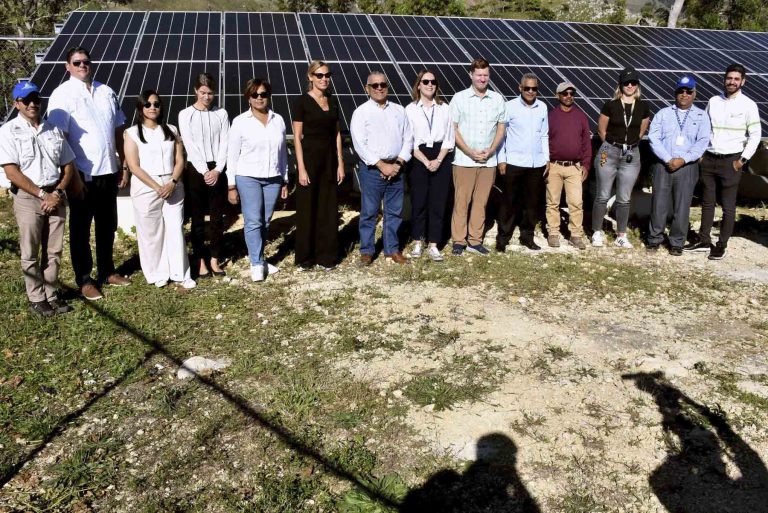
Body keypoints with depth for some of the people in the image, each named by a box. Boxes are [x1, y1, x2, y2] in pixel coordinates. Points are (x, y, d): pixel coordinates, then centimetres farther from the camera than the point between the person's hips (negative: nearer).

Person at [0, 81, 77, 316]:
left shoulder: (53, 130, 10)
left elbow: (68, 165, 10)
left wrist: (58, 193, -5)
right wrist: (42, 194, -14)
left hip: (56, 196, 4)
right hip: (28, 198, -4)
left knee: (54, 251, 8)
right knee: (30, 253, 4)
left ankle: (51, 295, 19)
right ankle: (36, 299, 15)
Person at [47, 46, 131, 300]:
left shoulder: (106, 91, 9)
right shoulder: (62, 95, -6)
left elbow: (118, 129, 13)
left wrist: (124, 165, 10)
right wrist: (73, 175, -16)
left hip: (108, 171, 5)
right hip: (83, 174, -5)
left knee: (107, 226, 16)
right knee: (81, 229, 8)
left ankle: (107, 272, 32)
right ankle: (84, 279, 20)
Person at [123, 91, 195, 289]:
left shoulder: (171, 130, 10)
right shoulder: (132, 133, -1)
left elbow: (180, 160, 5)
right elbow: (133, 166, -8)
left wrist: (172, 182, -12)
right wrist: (157, 187, -15)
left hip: (172, 187, 2)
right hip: (146, 189, -2)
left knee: (176, 230, 3)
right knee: (151, 233, 5)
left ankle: (181, 274, 11)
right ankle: (157, 274, 18)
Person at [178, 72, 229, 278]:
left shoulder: (221, 114, 6)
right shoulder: (185, 115, 1)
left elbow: (224, 144, 1)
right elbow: (190, 146, -6)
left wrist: (217, 170, -11)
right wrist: (204, 171, -14)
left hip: (217, 171, 2)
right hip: (196, 170, -2)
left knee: (217, 217, 5)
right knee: (197, 218, 4)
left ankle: (215, 259, 16)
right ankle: (201, 261, 12)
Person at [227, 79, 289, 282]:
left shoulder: (278, 120, 6)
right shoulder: (240, 122, -2)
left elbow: (283, 152, 12)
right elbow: (233, 155, -1)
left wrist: (285, 180, 12)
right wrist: (231, 186, -4)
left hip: (273, 179, 3)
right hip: (248, 178, -3)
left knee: (265, 221, 8)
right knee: (253, 221, -7)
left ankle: (258, 258, 20)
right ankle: (257, 263, 0)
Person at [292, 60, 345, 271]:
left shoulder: (332, 101, 10)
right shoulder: (303, 101, -6)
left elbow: (337, 134, 11)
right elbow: (297, 137, -9)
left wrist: (340, 163, 6)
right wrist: (301, 168, -14)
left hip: (329, 159, 5)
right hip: (310, 157, -5)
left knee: (328, 209, 8)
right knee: (307, 210, 3)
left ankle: (326, 256, 17)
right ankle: (305, 257, 14)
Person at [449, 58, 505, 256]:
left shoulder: (497, 99, 7)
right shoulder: (459, 98, 0)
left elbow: (501, 127, 11)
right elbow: (453, 129, -2)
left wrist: (491, 150, -4)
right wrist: (470, 152, -10)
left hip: (488, 160, 3)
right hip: (464, 160, -3)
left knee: (481, 202, 6)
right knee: (461, 201, -1)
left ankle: (475, 241, 14)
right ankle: (459, 241, 7)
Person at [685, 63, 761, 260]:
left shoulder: (748, 105, -4)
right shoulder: (713, 101, 6)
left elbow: (755, 135, -3)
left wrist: (743, 160, -7)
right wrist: (700, 153, 7)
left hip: (731, 161, -4)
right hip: (709, 159, 4)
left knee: (728, 206, 1)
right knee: (707, 203, 11)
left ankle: (721, 245, 9)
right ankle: (704, 240, 22)